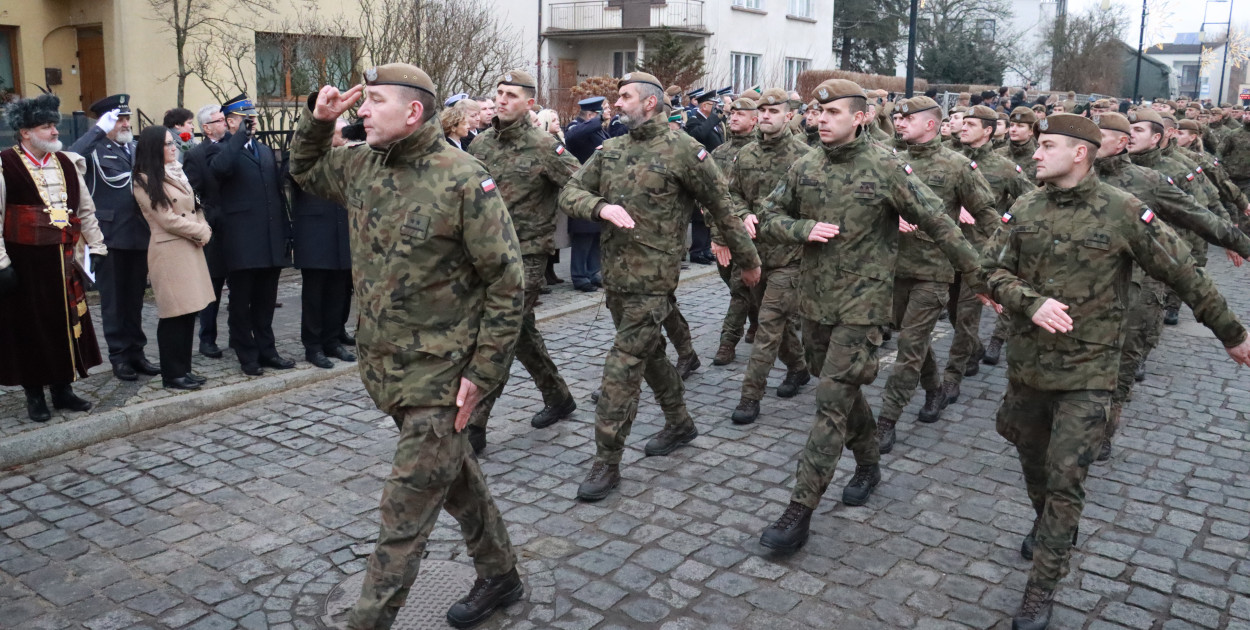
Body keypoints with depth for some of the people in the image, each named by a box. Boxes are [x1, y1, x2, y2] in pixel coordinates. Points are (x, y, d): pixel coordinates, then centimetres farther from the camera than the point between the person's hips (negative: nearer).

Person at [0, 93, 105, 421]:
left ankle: (63, 388, 24)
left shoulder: (66, 163, 8)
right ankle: (34, 396, 18)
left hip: (63, 261, 5)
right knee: (29, 326, 6)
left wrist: (97, 248, 10)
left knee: (67, 323, 10)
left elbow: (85, 211, 15)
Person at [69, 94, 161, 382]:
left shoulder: (138, 148, 12)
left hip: (139, 236, 5)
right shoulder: (95, 150, -4)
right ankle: (119, 356, 15)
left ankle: (136, 352, 22)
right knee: (113, 301, 6)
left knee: (135, 299, 13)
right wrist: (99, 129, -22)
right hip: (109, 237, -4)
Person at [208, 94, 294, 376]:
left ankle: (266, 351, 23)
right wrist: (242, 134, -19)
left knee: (266, 301, 14)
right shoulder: (223, 149, -2)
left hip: (271, 240, 6)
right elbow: (220, 167, -27)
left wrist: (286, 229, 11)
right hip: (242, 241, -6)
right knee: (241, 302, 5)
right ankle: (247, 356, 13)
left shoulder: (266, 150, 18)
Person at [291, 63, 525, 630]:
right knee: (454, 473, 21)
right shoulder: (359, 165, 4)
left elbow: (506, 283, -15)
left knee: (406, 509, -1)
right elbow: (304, 171, 26)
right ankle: (500, 577, 40)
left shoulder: (463, 180, -17)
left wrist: (482, 372, -16)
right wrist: (318, 120, 6)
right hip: (383, 364, 8)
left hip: (438, 374, -8)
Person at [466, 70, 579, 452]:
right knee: (522, 333, 16)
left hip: (527, 254, -7)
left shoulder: (543, 147, -10)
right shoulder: (481, 143, 8)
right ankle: (558, 399, 35)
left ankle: (473, 425, -4)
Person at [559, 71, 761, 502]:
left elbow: (721, 208, -2)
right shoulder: (609, 150, 10)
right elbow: (570, 193, 4)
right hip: (615, 273, 7)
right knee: (649, 353, 20)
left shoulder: (682, 150, -8)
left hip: (652, 277, -7)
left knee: (622, 366, -8)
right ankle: (680, 424, 41)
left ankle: (607, 463, 1)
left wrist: (747, 260, 5)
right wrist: (600, 207, -18)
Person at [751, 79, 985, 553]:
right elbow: (767, 219, 9)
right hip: (816, 297, 6)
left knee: (832, 402, -8)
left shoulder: (885, 168, -9)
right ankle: (868, 464, 43)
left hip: (862, 302, -5)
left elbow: (937, 222, -6)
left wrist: (977, 274, -3)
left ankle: (800, 512, -6)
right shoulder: (805, 166, 5)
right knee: (844, 389, 20)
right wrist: (803, 229, -11)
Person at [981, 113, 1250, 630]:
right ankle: (1049, 525, 49)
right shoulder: (1023, 210, 0)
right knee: (1030, 453, 20)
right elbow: (993, 270, 0)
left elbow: (1183, 274, -3)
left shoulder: (1123, 212, -10)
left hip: (1087, 371, -4)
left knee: (1065, 478, -3)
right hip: (1027, 362, 4)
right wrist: (1032, 302, -20)